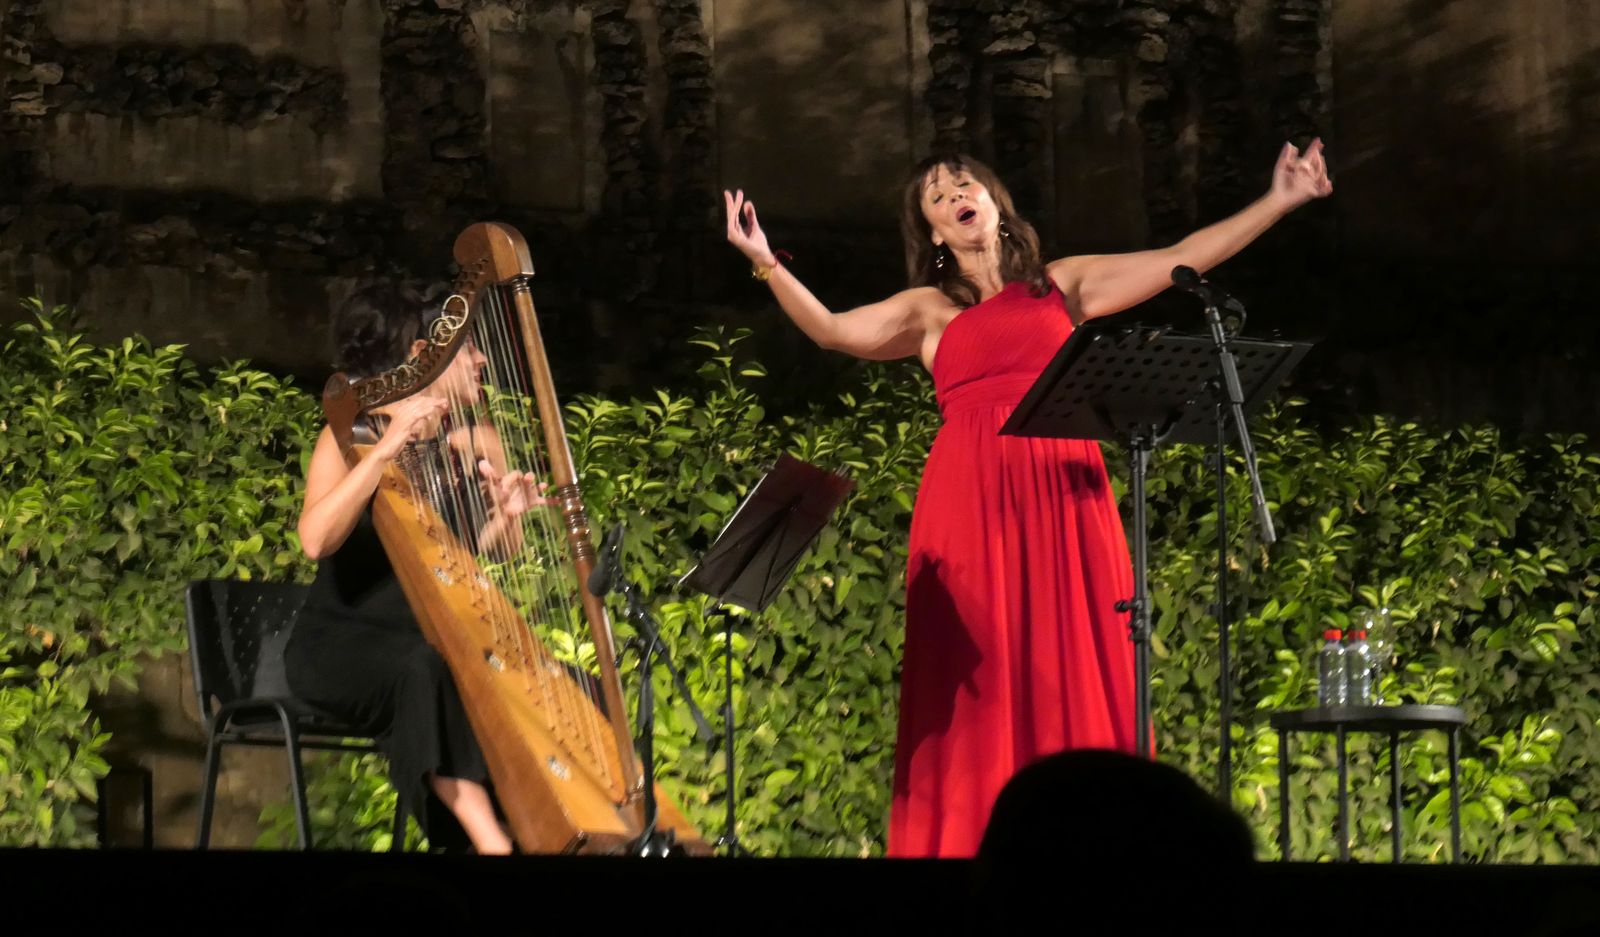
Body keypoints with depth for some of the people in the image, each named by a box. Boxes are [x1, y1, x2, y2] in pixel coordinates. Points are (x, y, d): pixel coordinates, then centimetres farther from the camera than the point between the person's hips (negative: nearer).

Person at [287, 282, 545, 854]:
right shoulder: (350, 437, -8)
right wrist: (385, 451, -30)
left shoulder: (476, 445, 8)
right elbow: (316, 540, -25)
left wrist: (505, 517, -12)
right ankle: (489, 839, -39)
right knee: (425, 668, -37)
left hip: (439, 639, 6)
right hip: (344, 646, -6)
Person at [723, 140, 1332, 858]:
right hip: (973, 503, -1)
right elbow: (833, 332, 0)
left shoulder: (1064, 285, 18)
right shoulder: (930, 310, 15)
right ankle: (972, 841, -7)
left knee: (1073, 681, -3)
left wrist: (1279, 203, 12)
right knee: (980, 689, -5)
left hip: (1065, 502, 1)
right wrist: (766, 263, -13)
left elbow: (1183, 260, 16)